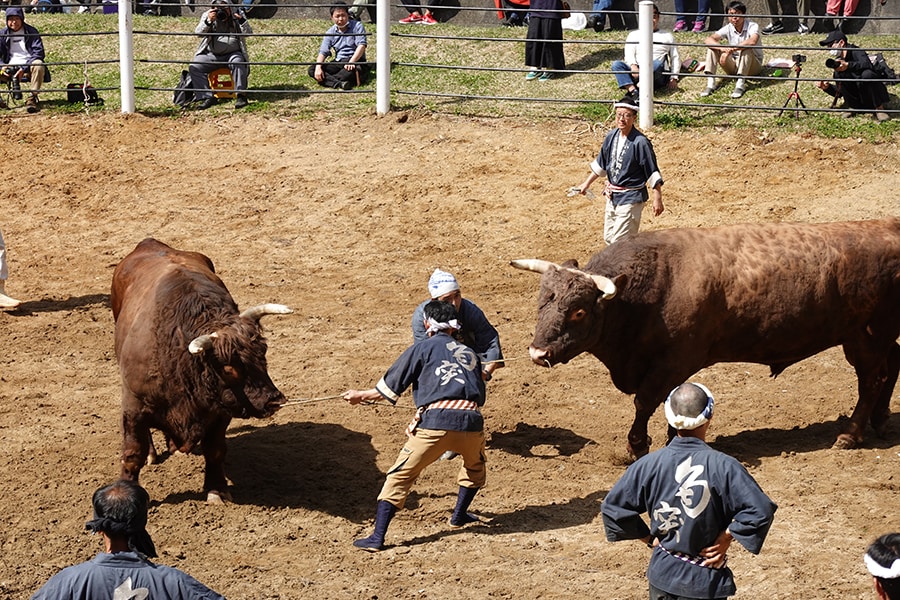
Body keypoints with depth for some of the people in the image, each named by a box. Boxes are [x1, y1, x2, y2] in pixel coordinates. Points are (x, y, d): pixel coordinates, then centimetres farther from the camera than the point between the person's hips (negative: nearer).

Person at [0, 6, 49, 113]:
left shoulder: (31, 32, 2)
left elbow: (38, 52, -7)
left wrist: (24, 68, -20)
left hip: (28, 66, -3)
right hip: (10, 68, 3)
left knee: (38, 64, -37)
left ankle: (32, 98, -32)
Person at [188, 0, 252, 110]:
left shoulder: (237, 16, 2)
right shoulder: (207, 16, 3)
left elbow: (248, 33, -7)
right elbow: (198, 33, -10)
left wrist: (241, 19, -26)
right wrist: (208, 21, -27)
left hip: (232, 54, -2)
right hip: (211, 55, 2)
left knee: (238, 62, -34)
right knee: (194, 67, -20)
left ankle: (241, 95, -28)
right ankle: (207, 97, -19)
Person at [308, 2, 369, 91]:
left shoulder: (357, 26, -1)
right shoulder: (330, 32, 10)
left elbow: (361, 46, -12)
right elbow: (323, 52, 3)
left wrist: (351, 62, -28)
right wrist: (318, 68, -17)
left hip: (355, 60, -4)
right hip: (338, 62, 4)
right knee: (312, 69, -20)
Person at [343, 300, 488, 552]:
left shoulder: (423, 348, 14)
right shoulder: (470, 353, 26)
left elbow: (391, 386, 12)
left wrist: (360, 396, 27)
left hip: (435, 421, -3)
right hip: (471, 422, 3)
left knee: (400, 476, 3)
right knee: (475, 466, 35)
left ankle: (377, 538, -3)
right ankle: (459, 515, 42)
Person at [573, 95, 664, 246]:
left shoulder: (640, 142, -18)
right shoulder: (612, 136, 2)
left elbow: (652, 172, -16)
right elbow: (601, 164, 17)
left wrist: (657, 199, -19)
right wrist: (587, 184, 22)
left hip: (631, 198, -8)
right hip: (612, 197, 8)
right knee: (609, 238, 16)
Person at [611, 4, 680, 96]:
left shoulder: (667, 36, 26)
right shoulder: (634, 35, 25)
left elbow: (675, 58, 19)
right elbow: (629, 54, 8)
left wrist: (674, 78, 2)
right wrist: (633, 66, -16)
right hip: (637, 71, 1)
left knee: (657, 63, -37)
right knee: (616, 64, -28)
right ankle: (633, 91, -50)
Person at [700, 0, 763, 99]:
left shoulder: (752, 26, -17)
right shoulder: (728, 29, -6)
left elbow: (752, 41, -41)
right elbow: (708, 40, -20)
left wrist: (730, 50, -46)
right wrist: (722, 48, -41)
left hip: (752, 66, -4)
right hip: (734, 67, 4)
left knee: (746, 48, -34)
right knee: (712, 46, -13)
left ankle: (740, 85, -36)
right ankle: (710, 84, -20)